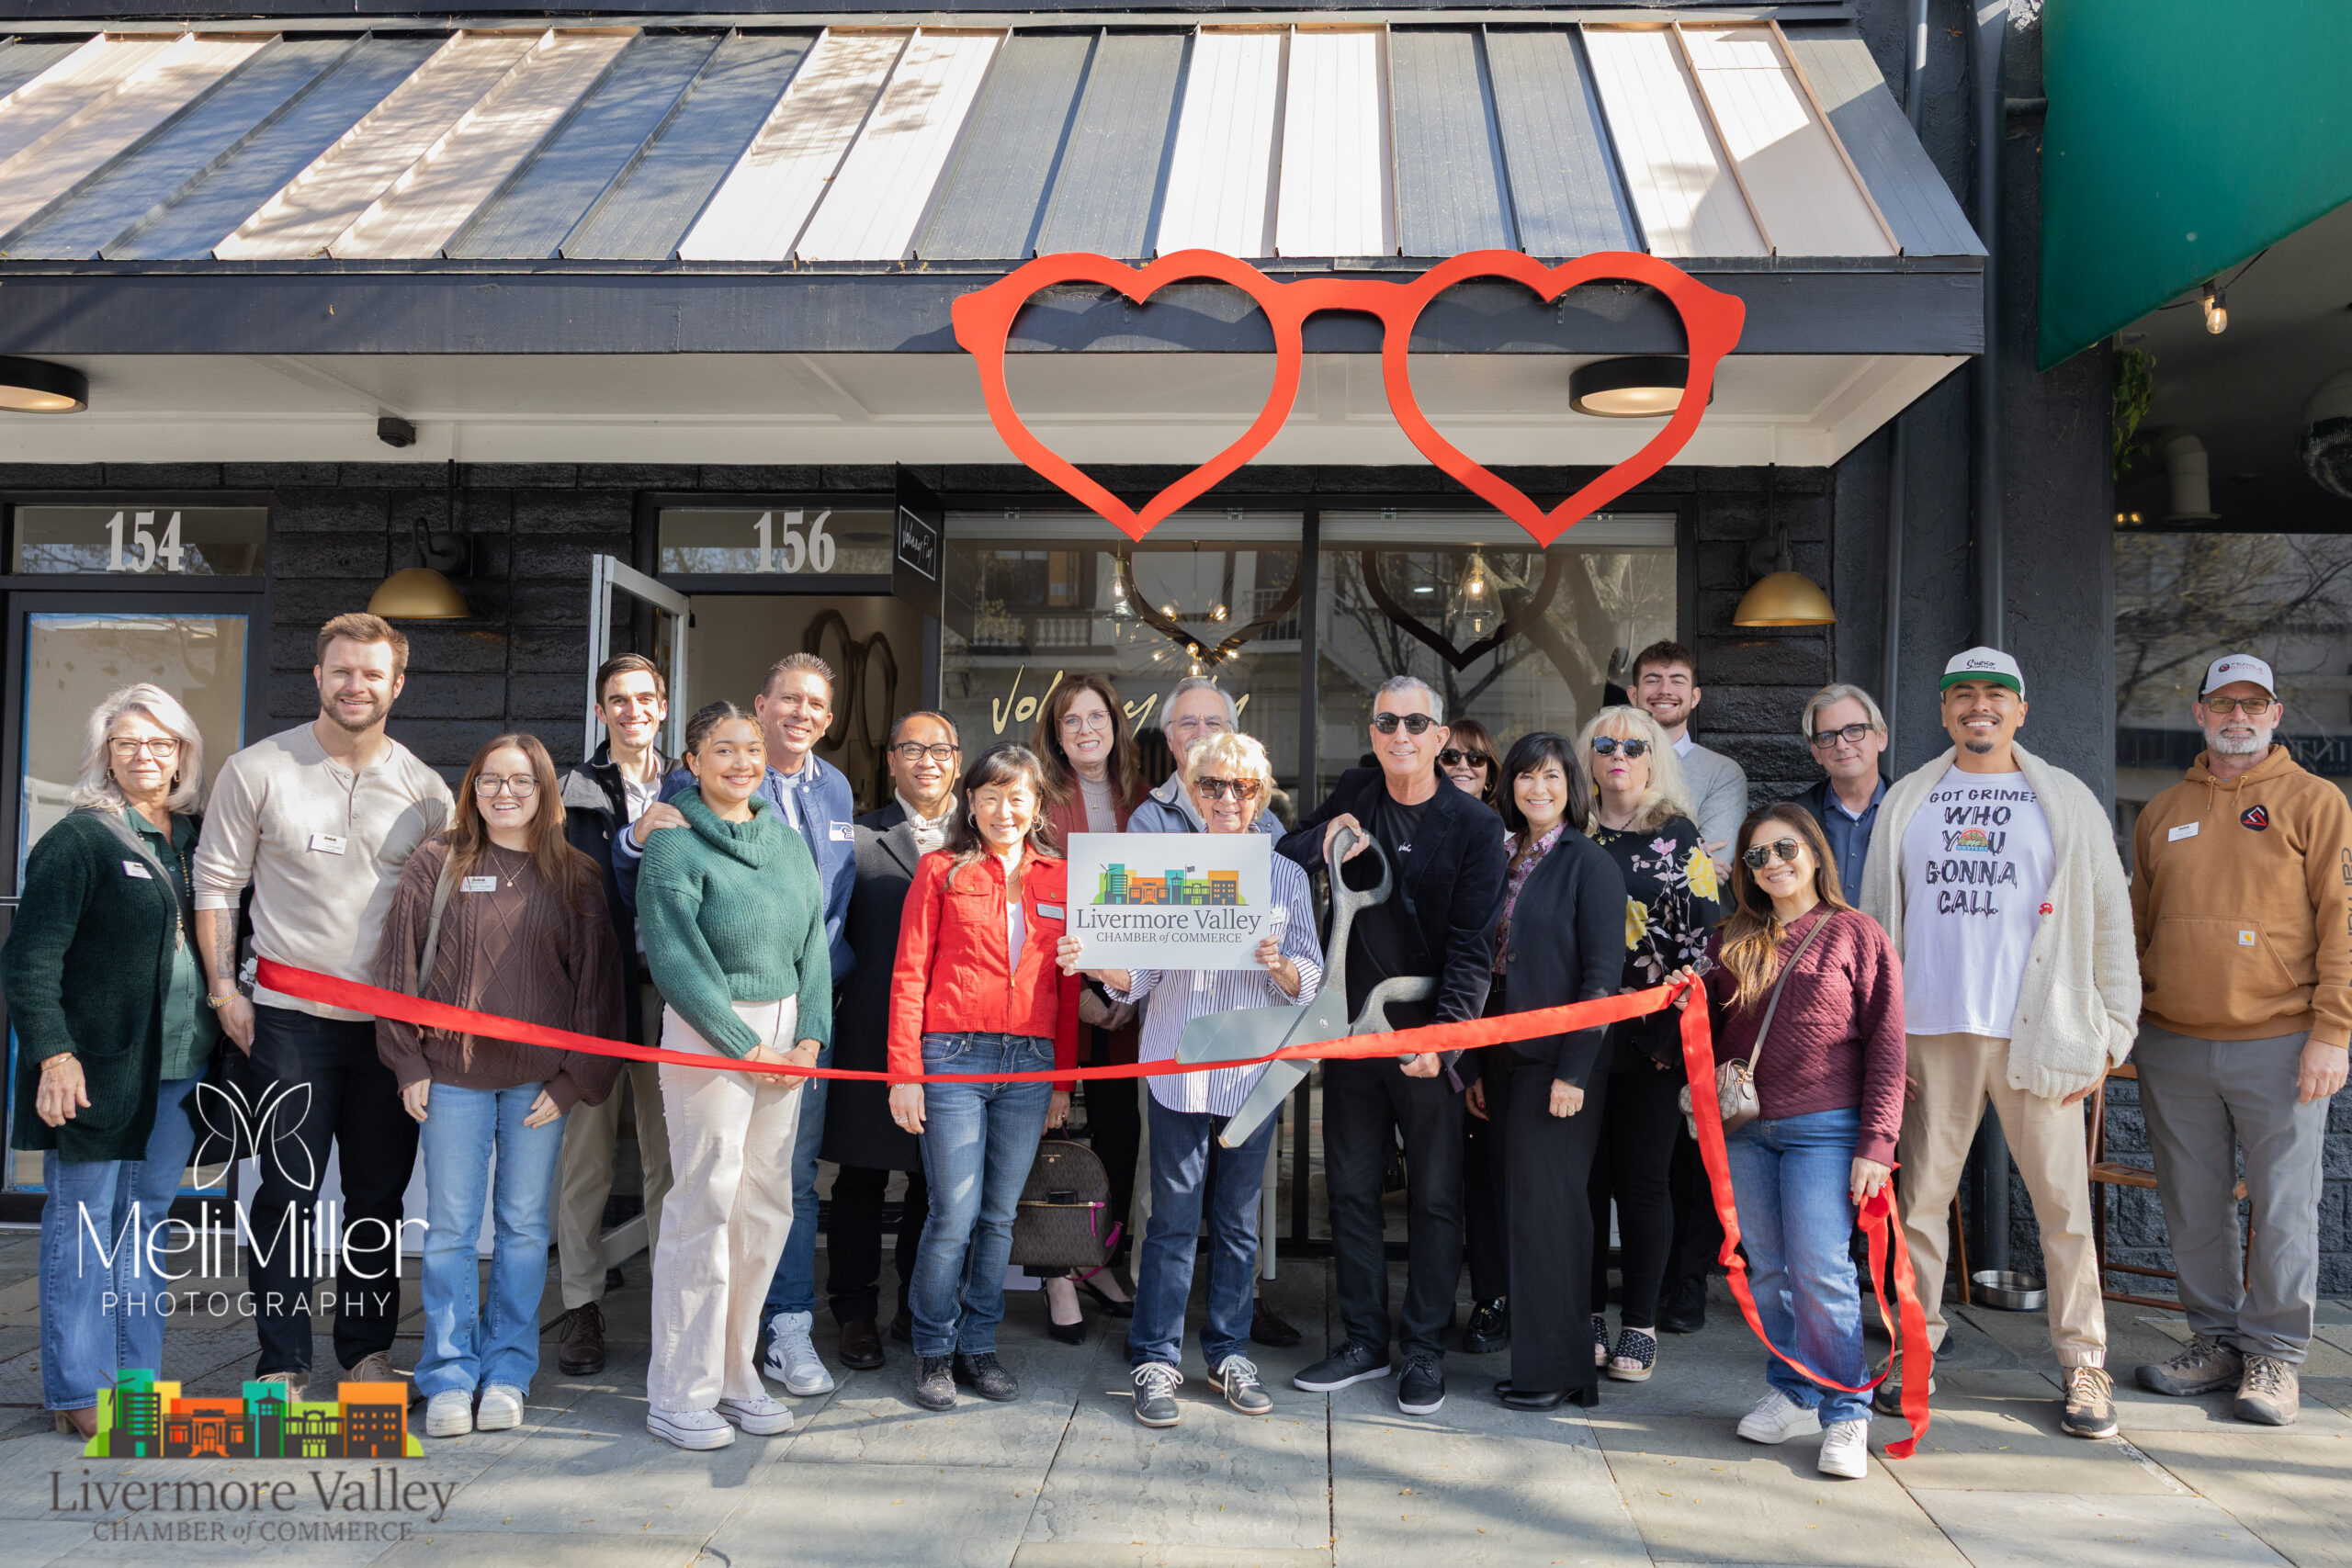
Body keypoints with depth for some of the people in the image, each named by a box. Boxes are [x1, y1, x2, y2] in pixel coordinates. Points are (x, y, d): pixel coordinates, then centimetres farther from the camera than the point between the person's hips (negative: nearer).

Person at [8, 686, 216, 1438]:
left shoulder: (197, 839, 11)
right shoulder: (80, 839, -6)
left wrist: (226, 1018, 9)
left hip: (178, 1065, 6)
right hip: (97, 1064, -6)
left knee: (148, 1220, 12)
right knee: (83, 1221, 3)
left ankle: (139, 1378, 21)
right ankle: (79, 1390, 12)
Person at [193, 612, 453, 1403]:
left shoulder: (424, 790, 5)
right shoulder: (257, 770, -1)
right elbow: (215, 883, 3)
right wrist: (224, 990, -4)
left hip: (392, 1021, 2)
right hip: (289, 1016, -2)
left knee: (379, 1194, 10)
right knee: (289, 1193, 1)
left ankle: (369, 1351, 24)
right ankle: (283, 1364, 14)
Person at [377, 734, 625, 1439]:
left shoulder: (576, 877, 5)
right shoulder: (437, 864, 4)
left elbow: (597, 980, 4)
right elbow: (400, 961, 3)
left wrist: (575, 1078, -1)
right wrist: (408, 1061, -2)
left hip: (539, 1080, 0)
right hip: (452, 1073, 0)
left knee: (524, 1225, 7)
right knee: (450, 1226, 4)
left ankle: (507, 1371, 19)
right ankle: (449, 1377, 15)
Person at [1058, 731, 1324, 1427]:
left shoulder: (1286, 876, 7)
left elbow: (1310, 982, 3)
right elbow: (1140, 974, 0)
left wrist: (1279, 965, -18)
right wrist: (1096, 964, -19)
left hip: (1254, 1068, 2)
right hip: (1179, 1067, -1)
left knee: (1238, 1220, 10)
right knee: (1173, 1220, 1)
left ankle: (1228, 1354, 23)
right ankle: (1155, 1361, 12)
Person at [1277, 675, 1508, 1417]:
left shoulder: (1474, 825, -6)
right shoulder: (1354, 794, 5)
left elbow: (1473, 947, -10)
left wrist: (1443, 1035, -20)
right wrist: (1325, 841, -11)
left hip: (1430, 1036, -4)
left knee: (1434, 1197, 6)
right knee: (1351, 1187, 11)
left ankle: (1425, 1349, 18)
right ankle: (1364, 1340, 24)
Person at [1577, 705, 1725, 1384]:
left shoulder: (1678, 837, 2)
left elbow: (1705, 928, -3)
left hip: (1651, 1032, -3)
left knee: (1642, 1179, 2)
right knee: (1584, 1175, 6)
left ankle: (1640, 1326, 13)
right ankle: (1590, 1318, 18)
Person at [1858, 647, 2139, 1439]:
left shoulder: (2067, 801, 7)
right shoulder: (1906, 802, 11)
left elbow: (2110, 922, 6)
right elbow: (1876, 919, 12)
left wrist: (2109, 1034, 0)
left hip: (2036, 1035, -1)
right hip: (1929, 1032, 1)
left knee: (2063, 1203, 2)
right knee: (1919, 1197, 6)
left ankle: (2084, 1366, 13)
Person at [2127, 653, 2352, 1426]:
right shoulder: (2162, 813, 14)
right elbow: (2135, 925, 18)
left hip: (2279, 1045, -4)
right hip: (2173, 1046, 4)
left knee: (2283, 1205, 1)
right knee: (2193, 1207, 9)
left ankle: (2274, 1354, 13)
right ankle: (2215, 1340, 21)